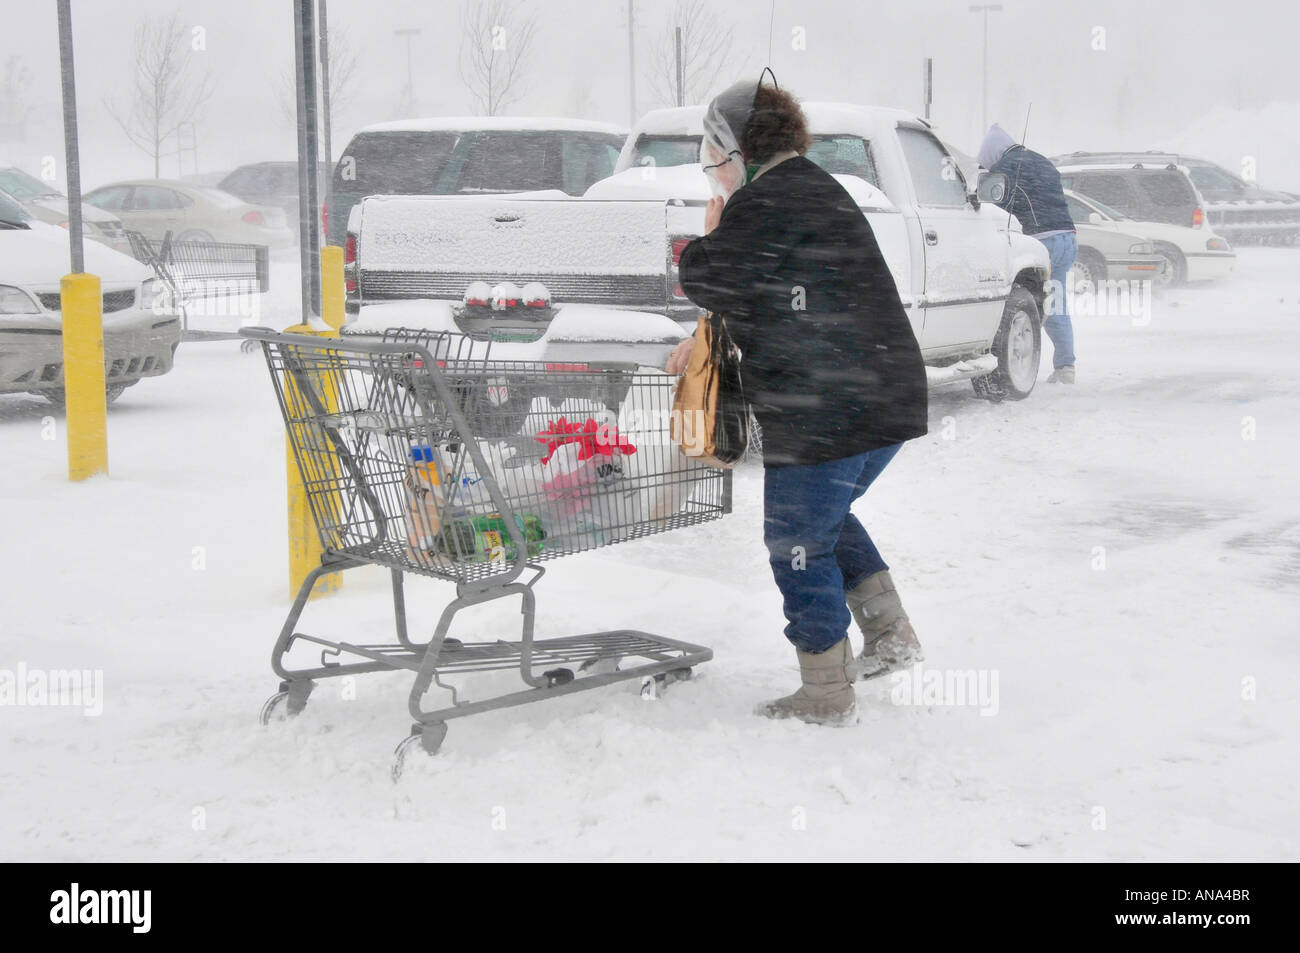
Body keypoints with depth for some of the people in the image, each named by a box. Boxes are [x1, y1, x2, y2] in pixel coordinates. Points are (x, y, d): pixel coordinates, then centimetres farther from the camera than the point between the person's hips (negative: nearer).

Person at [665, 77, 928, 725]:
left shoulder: (764, 204, -14)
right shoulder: (816, 191, 20)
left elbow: (703, 281, -9)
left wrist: (710, 234, 10)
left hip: (825, 413, -10)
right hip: (888, 398, 10)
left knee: (798, 540, 4)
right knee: (826, 518, 28)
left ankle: (826, 694, 13)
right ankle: (890, 632, 26)